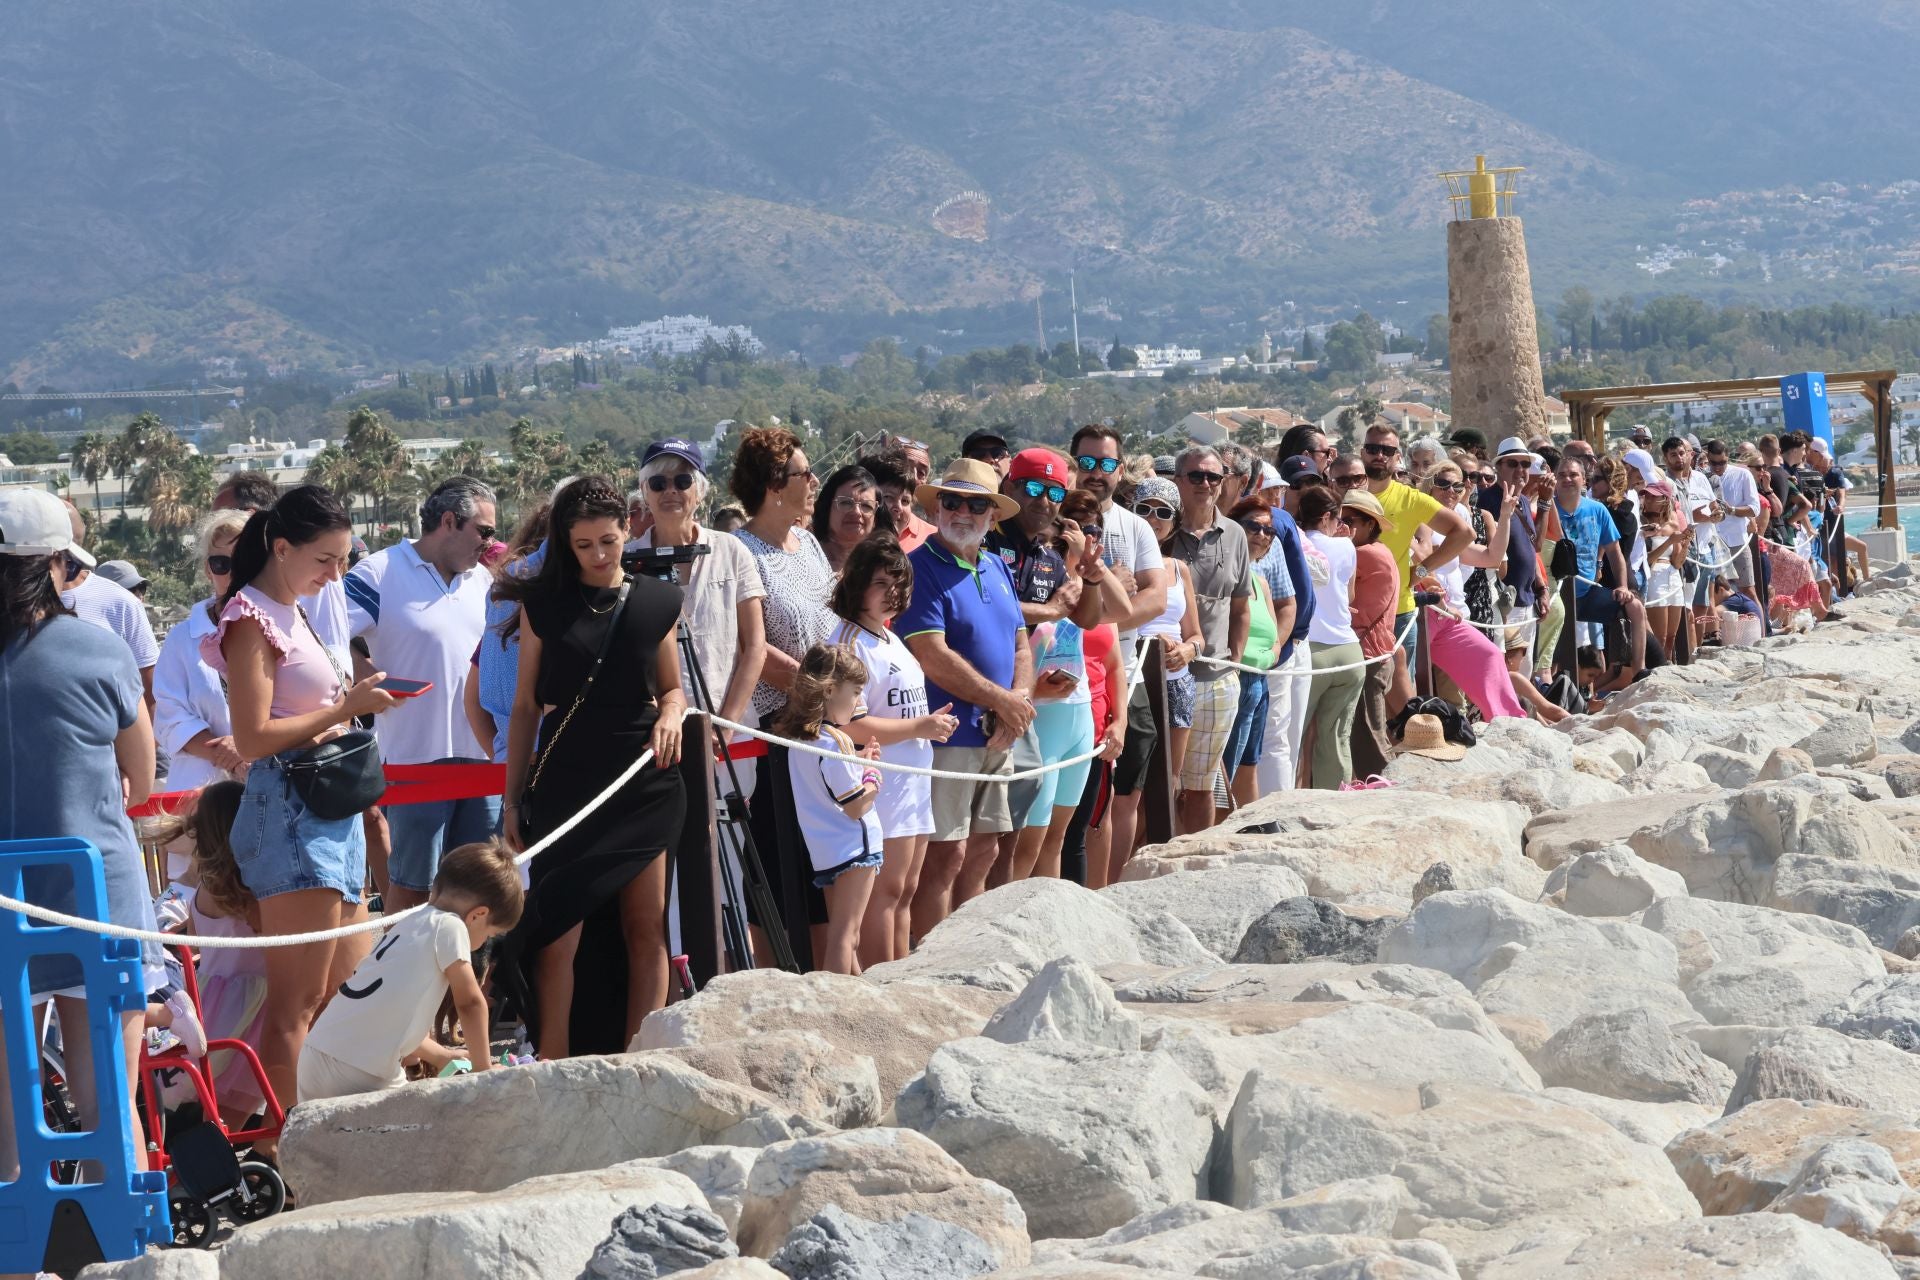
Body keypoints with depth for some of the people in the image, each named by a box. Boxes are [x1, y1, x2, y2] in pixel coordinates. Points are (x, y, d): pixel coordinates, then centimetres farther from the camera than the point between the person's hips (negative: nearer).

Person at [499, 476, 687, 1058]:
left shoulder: (657, 601, 8)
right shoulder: (544, 605, 4)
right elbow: (526, 706, 7)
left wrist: (671, 716, -6)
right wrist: (513, 799, 5)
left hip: (643, 785, 2)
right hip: (566, 784, -2)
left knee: (646, 928, 2)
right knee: (560, 931, -9)